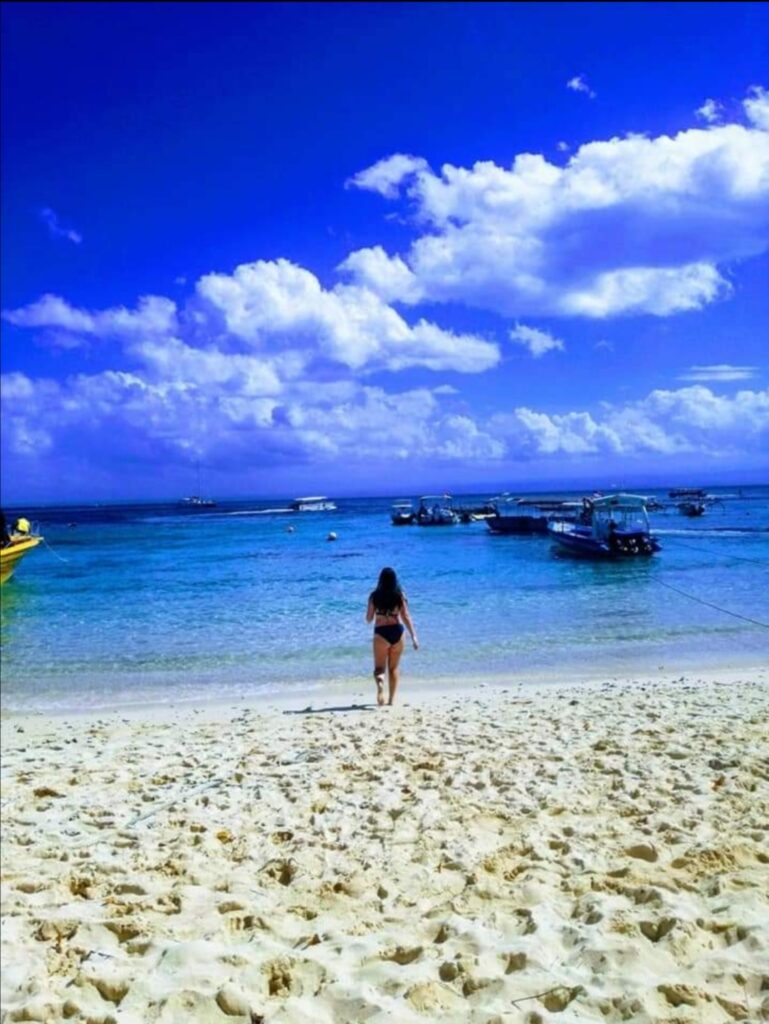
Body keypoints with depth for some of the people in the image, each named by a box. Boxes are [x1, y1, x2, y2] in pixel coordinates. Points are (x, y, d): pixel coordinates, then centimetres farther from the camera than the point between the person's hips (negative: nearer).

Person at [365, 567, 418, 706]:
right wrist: (413, 636, -5)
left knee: (379, 667, 5)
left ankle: (380, 683, -28)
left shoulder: (374, 596, -4)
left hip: (381, 632, -2)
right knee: (393, 668, 17)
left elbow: (369, 619, 2)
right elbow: (406, 617, -6)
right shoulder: (400, 595, -2)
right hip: (397, 632, 2)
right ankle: (392, 699, 19)